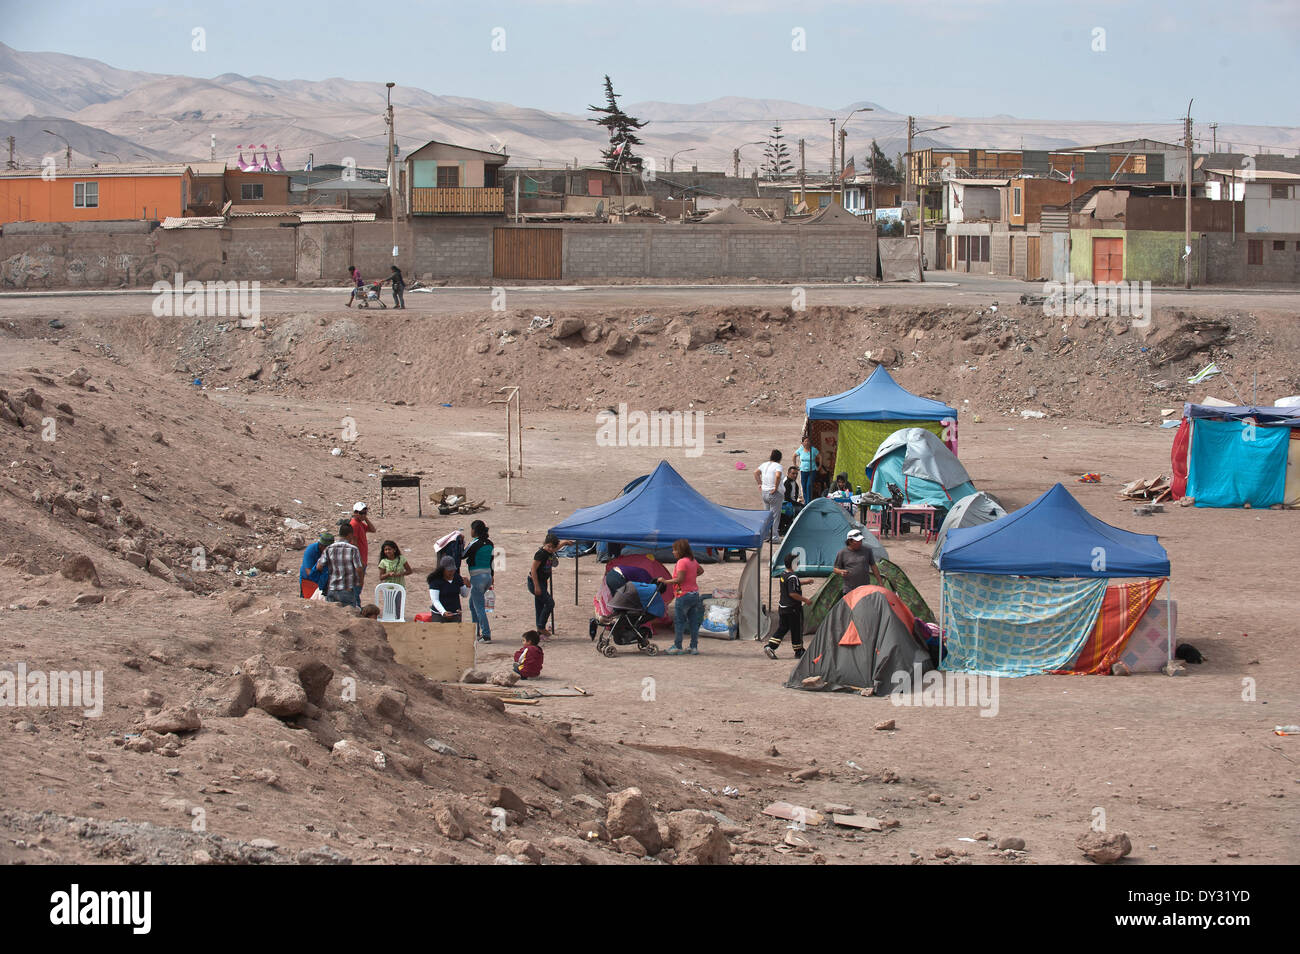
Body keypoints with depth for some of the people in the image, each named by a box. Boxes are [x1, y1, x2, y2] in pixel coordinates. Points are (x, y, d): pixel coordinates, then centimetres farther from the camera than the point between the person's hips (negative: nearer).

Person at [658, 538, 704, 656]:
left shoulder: (682, 562, -17)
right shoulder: (692, 560, 10)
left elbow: (679, 579, -22)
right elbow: (700, 571, 27)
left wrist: (665, 581, -13)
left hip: (684, 595, -9)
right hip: (695, 594, 9)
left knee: (679, 621, 0)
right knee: (693, 622, 10)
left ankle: (677, 647, 2)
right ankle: (694, 647, 13)